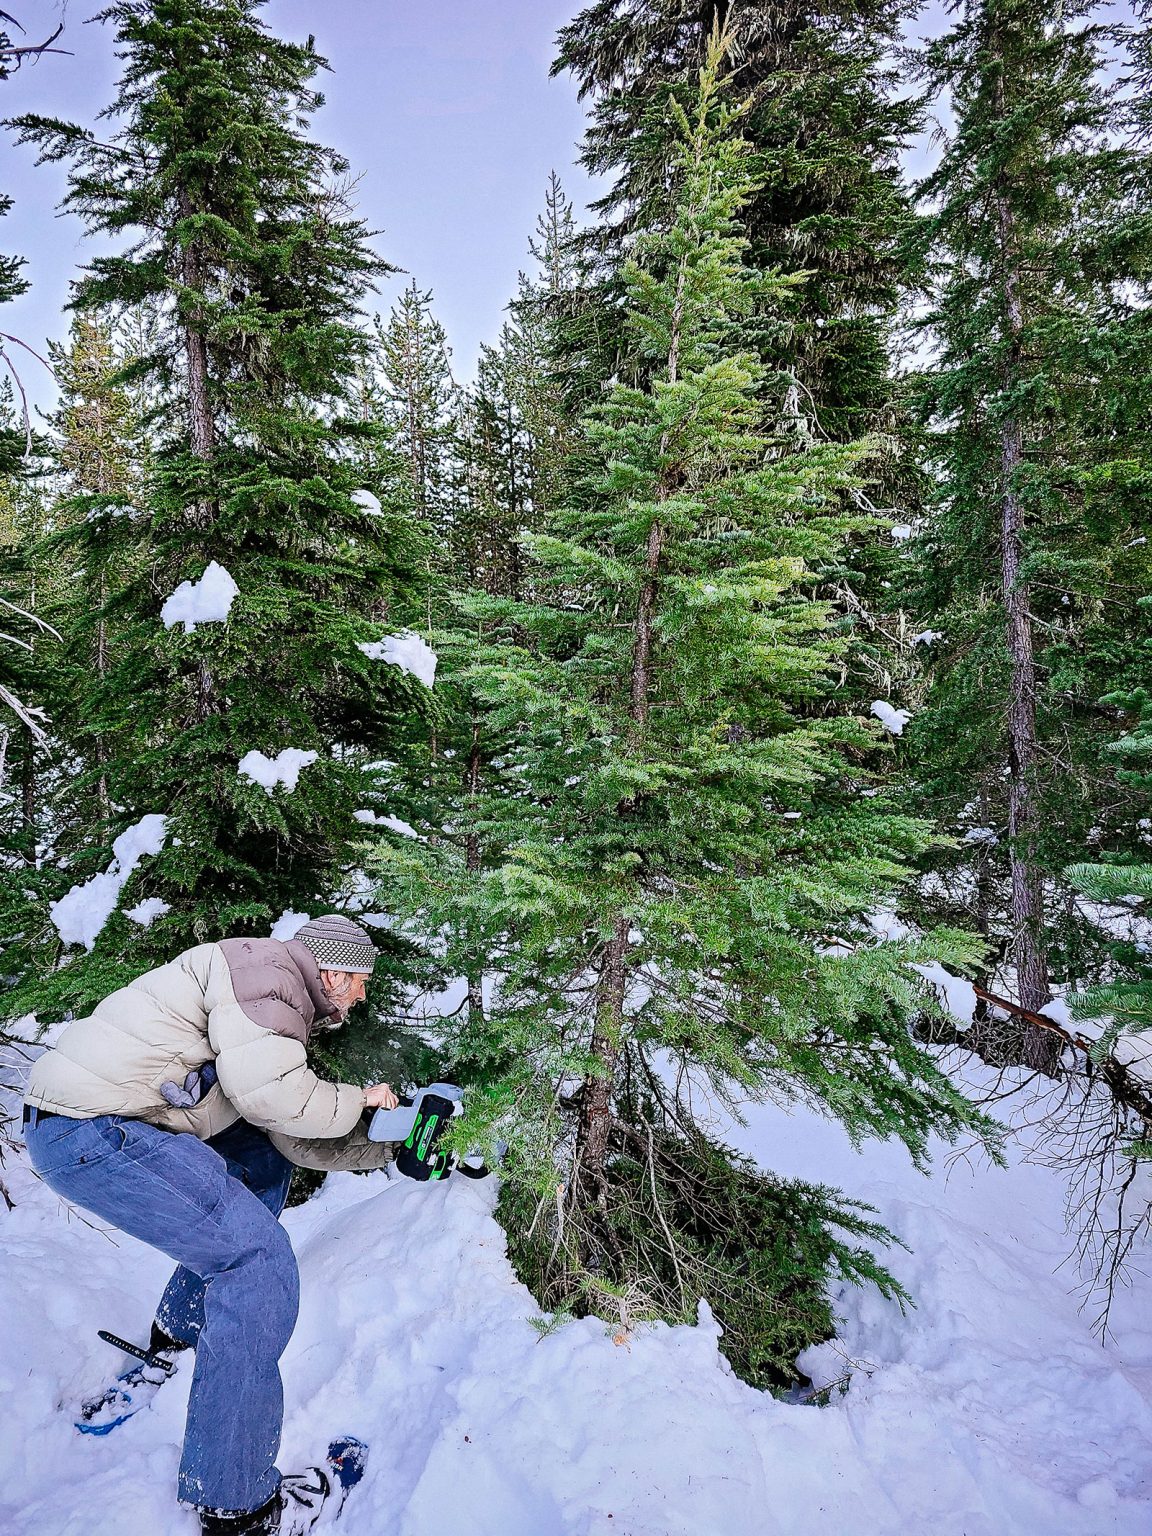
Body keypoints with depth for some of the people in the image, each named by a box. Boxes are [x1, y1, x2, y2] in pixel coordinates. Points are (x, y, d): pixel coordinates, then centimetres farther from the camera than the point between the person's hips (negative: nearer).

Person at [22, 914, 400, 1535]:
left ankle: (179, 1329, 31)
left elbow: (294, 1139, 20)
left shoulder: (280, 999, 18)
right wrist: (356, 1100, -7)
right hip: (90, 1129, -11)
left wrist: (384, 1147, 19)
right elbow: (271, 1092, -24)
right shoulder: (266, 964, -11)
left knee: (266, 1158, 23)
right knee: (258, 1258, -13)